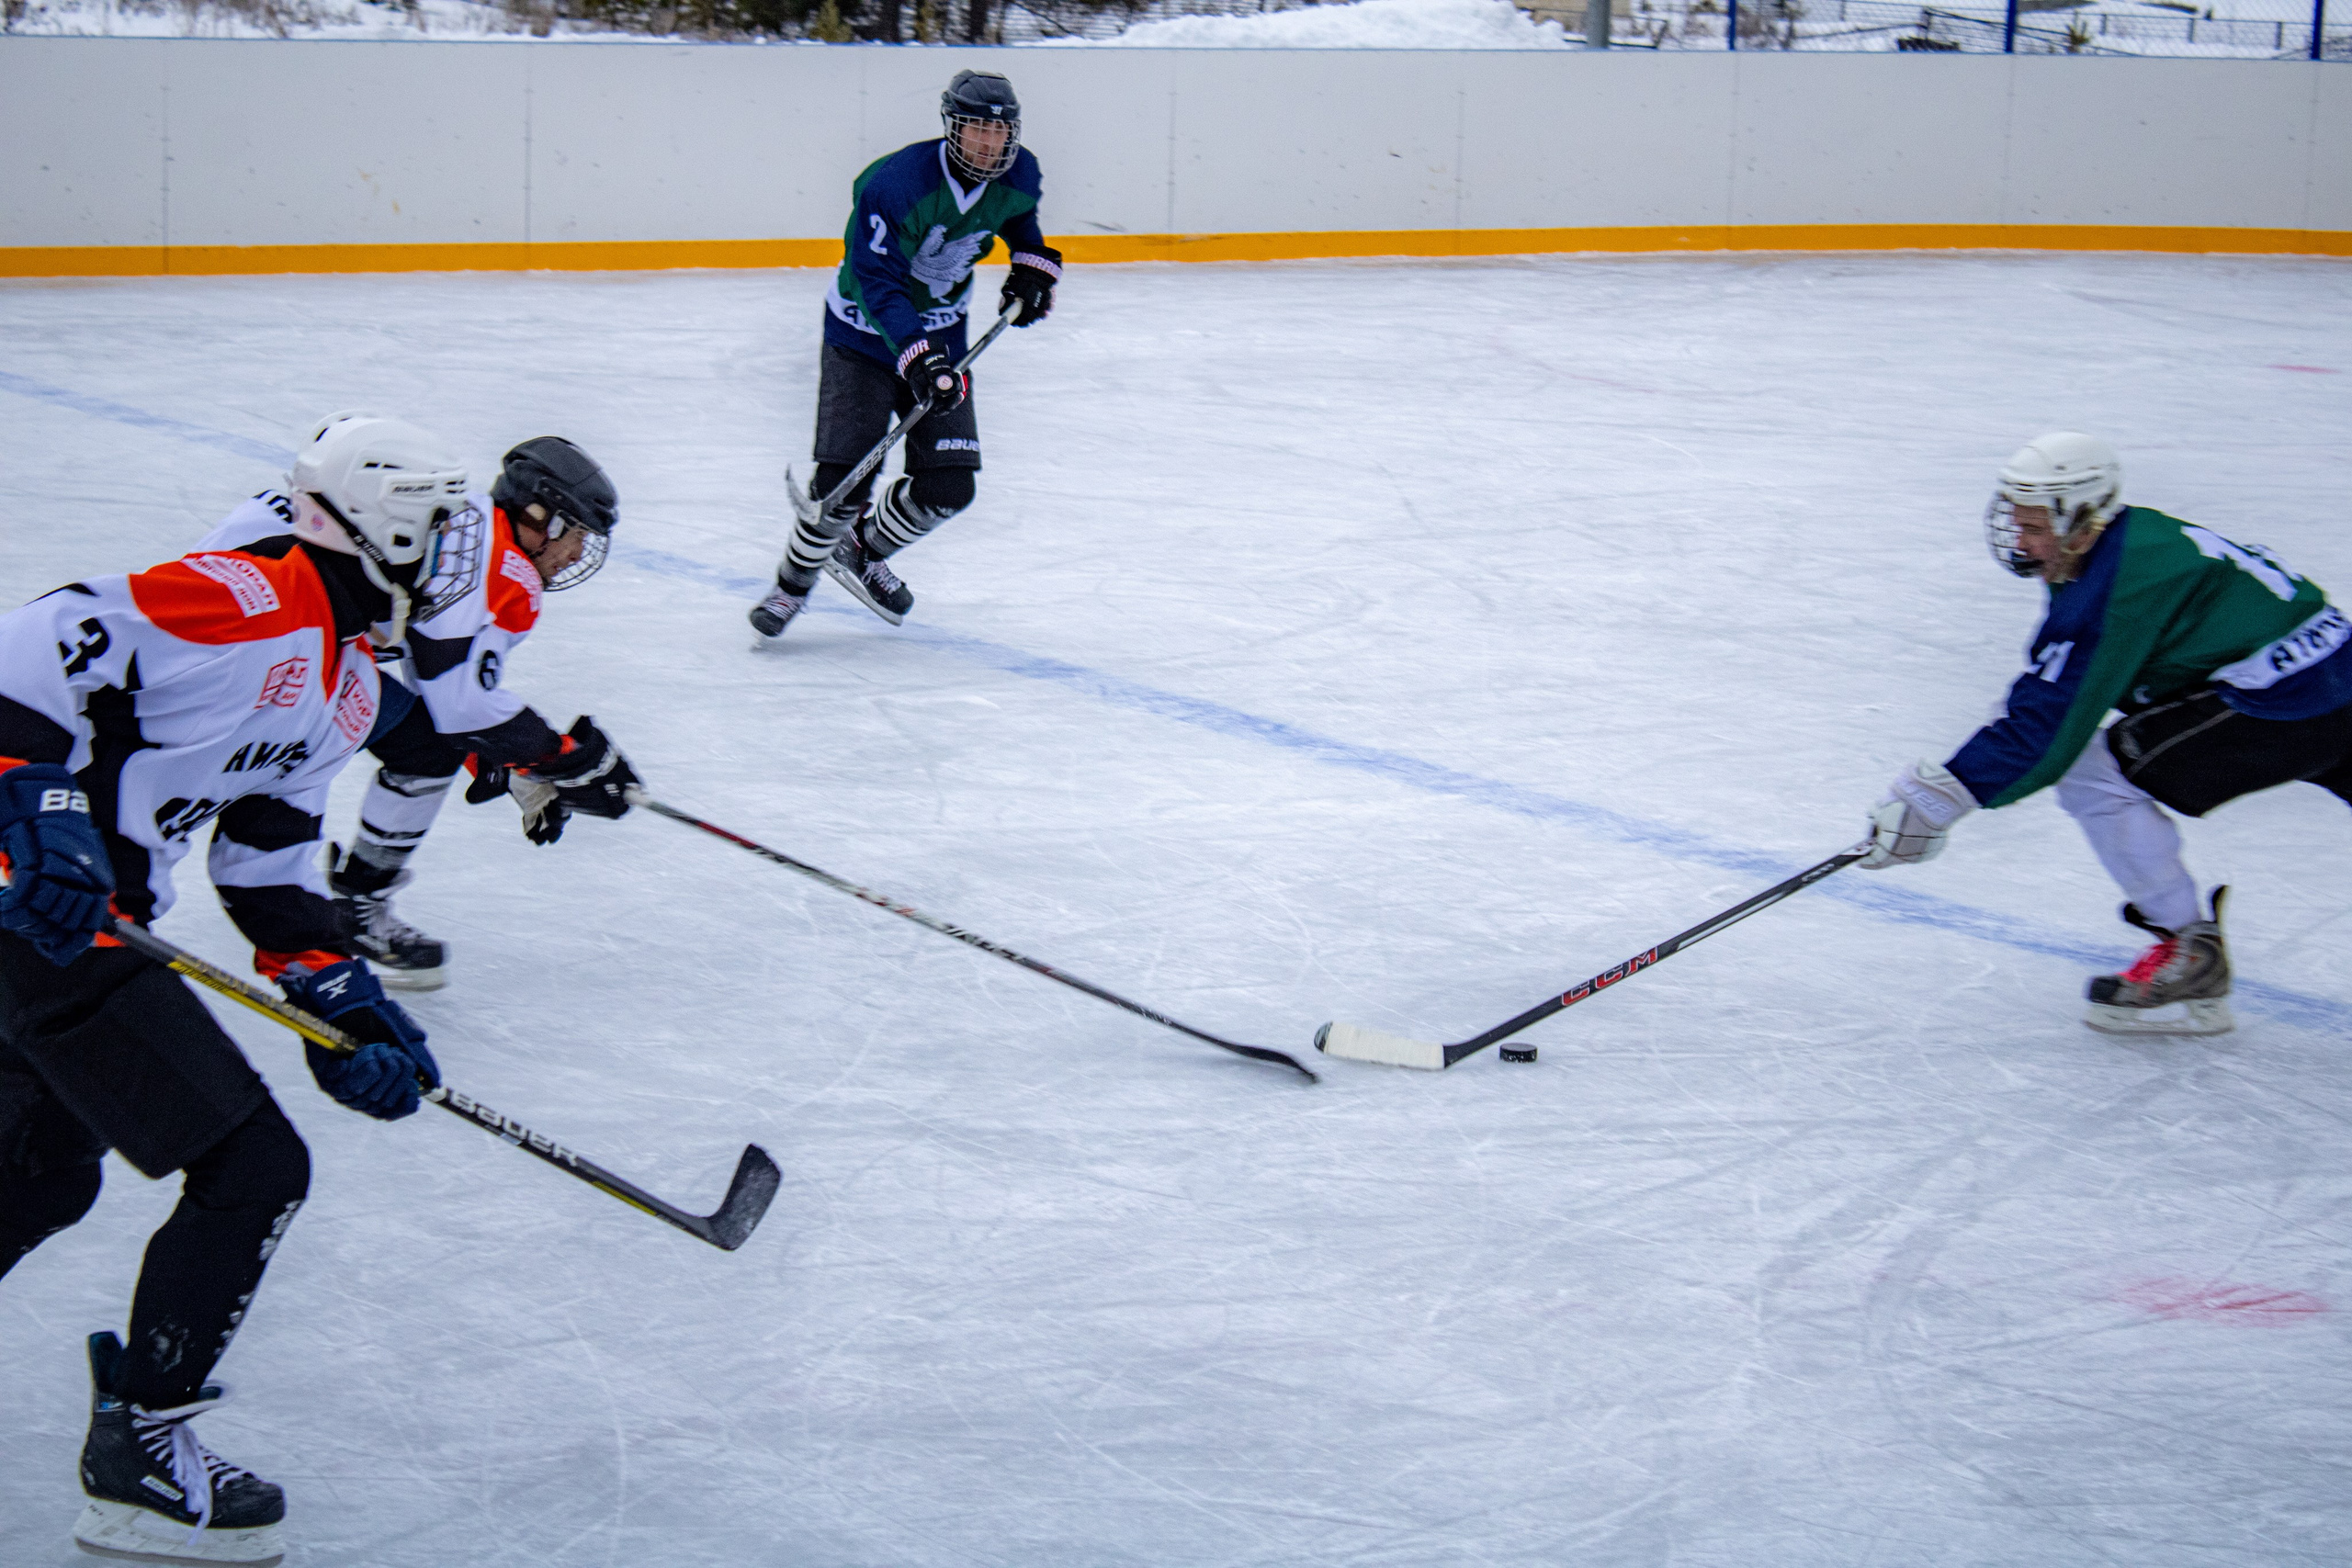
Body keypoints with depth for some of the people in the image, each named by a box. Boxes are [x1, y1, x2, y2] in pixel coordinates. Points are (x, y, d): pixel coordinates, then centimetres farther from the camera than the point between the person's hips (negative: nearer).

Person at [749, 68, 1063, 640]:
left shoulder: (1018, 176, -7)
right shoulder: (897, 182, -27)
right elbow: (878, 282, -28)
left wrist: (1033, 265, 4)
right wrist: (918, 357, -37)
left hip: (940, 338, 5)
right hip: (865, 333, -5)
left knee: (949, 485, -4)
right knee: (843, 481, -14)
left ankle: (862, 552, 24)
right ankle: (794, 582, 11)